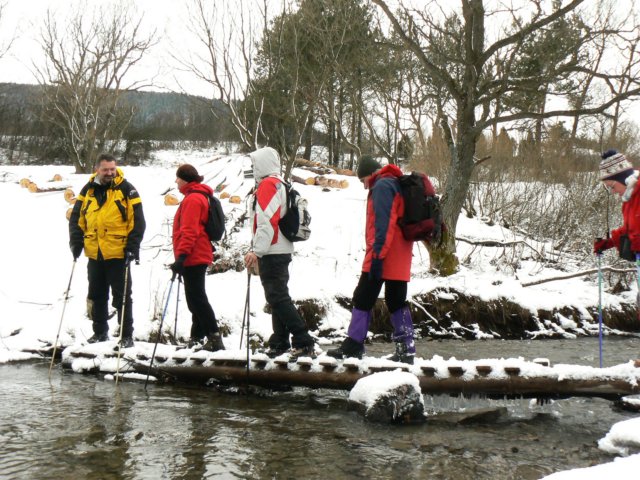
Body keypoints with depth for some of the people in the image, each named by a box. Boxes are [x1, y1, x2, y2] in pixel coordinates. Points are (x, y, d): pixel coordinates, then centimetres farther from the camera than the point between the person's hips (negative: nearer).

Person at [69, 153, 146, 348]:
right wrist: (76, 241, 1)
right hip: (94, 254, 5)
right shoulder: (88, 190, 6)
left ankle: (127, 335, 9)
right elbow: (76, 217, 13)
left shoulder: (126, 189, -5)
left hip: (119, 254, -4)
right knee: (97, 295, 14)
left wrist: (133, 246, -12)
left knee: (122, 296, 1)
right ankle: (100, 332, 27)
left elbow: (138, 220, -5)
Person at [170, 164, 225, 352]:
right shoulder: (199, 196, 19)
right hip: (199, 256, 11)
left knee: (196, 299, -10)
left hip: (193, 258, -11)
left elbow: (189, 231, -23)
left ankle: (214, 338, -13)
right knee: (196, 298, 15)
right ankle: (197, 338, 21)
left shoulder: (193, 199, -14)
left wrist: (181, 255, -27)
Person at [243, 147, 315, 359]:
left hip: (271, 253, -11)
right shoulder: (280, 184, 20)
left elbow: (267, 221, -23)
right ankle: (280, 344, 19)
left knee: (278, 298, -12)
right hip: (281, 251, 11)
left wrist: (256, 251, -25)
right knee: (279, 298, 14)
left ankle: (303, 342, -17)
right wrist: (257, 252, 25)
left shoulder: (268, 185, -11)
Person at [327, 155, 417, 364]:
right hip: (400, 259, 9)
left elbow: (383, 223, -20)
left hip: (383, 257, -9)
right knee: (396, 302, 8)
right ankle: (406, 350, 5)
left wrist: (377, 255, -22)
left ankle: (353, 346, 2)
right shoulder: (395, 185, 20)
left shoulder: (382, 186, -9)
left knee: (363, 300, -1)